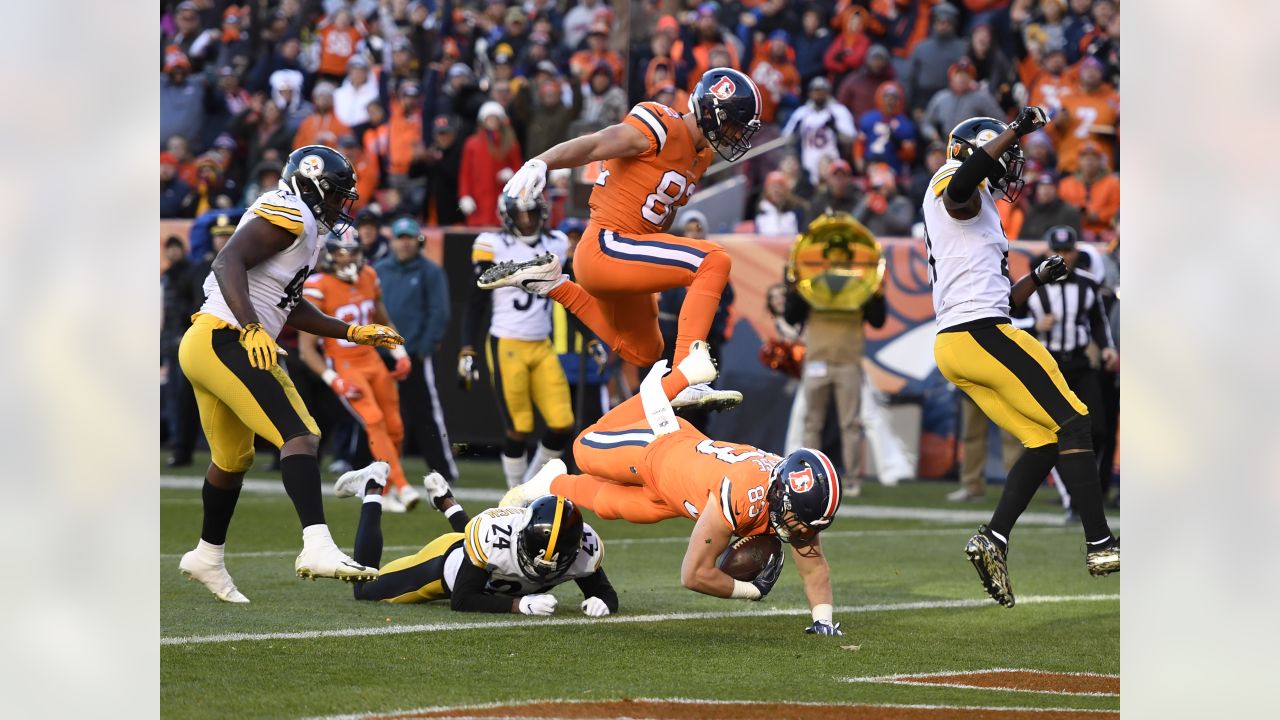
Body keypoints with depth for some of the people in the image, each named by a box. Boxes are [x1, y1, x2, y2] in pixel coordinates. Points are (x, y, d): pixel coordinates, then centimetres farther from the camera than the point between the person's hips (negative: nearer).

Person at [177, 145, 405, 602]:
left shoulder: (303, 229, 21)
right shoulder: (289, 217, -9)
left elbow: (292, 308, 29)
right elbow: (229, 261, -22)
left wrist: (353, 333, 28)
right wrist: (251, 328, -32)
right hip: (224, 341, -11)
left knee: (233, 458, 25)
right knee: (299, 435, -20)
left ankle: (208, 556, 43)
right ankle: (318, 547, -34)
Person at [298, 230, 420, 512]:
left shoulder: (369, 278, 3)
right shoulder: (317, 288, -15)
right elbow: (307, 348, -14)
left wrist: (401, 355, 6)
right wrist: (336, 382, -22)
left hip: (372, 361, 6)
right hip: (343, 367, -6)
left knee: (394, 428, 4)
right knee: (374, 422, -22)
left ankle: (387, 492, 22)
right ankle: (402, 488, -25)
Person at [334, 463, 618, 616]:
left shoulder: (583, 547, -38)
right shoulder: (494, 533, -48)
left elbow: (605, 593, -22)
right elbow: (461, 601, -39)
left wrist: (600, 602, -47)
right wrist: (520, 604, -53)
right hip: (448, 560, -5)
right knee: (365, 589, 17)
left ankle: (445, 500, 54)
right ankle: (372, 490, 31)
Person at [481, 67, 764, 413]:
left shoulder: (700, 156, 12)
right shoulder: (662, 128, -15)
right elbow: (592, 145, -28)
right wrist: (540, 163, -45)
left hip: (626, 259, 10)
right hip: (606, 246, -10)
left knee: (643, 353, 29)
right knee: (715, 261, -25)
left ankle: (554, 285, 30)